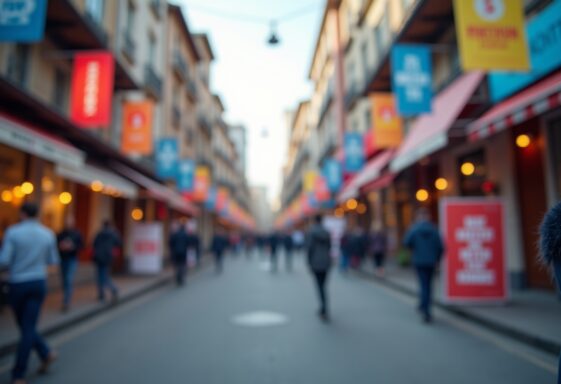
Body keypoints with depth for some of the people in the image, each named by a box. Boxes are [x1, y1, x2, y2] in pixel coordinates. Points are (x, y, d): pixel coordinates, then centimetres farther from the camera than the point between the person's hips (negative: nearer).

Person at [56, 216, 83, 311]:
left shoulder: (77, 234, -1)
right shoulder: (60, 234, 5)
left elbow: (81, 245, -3)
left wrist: (72, 247, -19)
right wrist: (60, 247, -13)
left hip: (72, 260, -3)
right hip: (62, 260, 4)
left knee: (69, 280, -13)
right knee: (64, 281, 11)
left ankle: (66, 302, -12)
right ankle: (68, 298, 29)